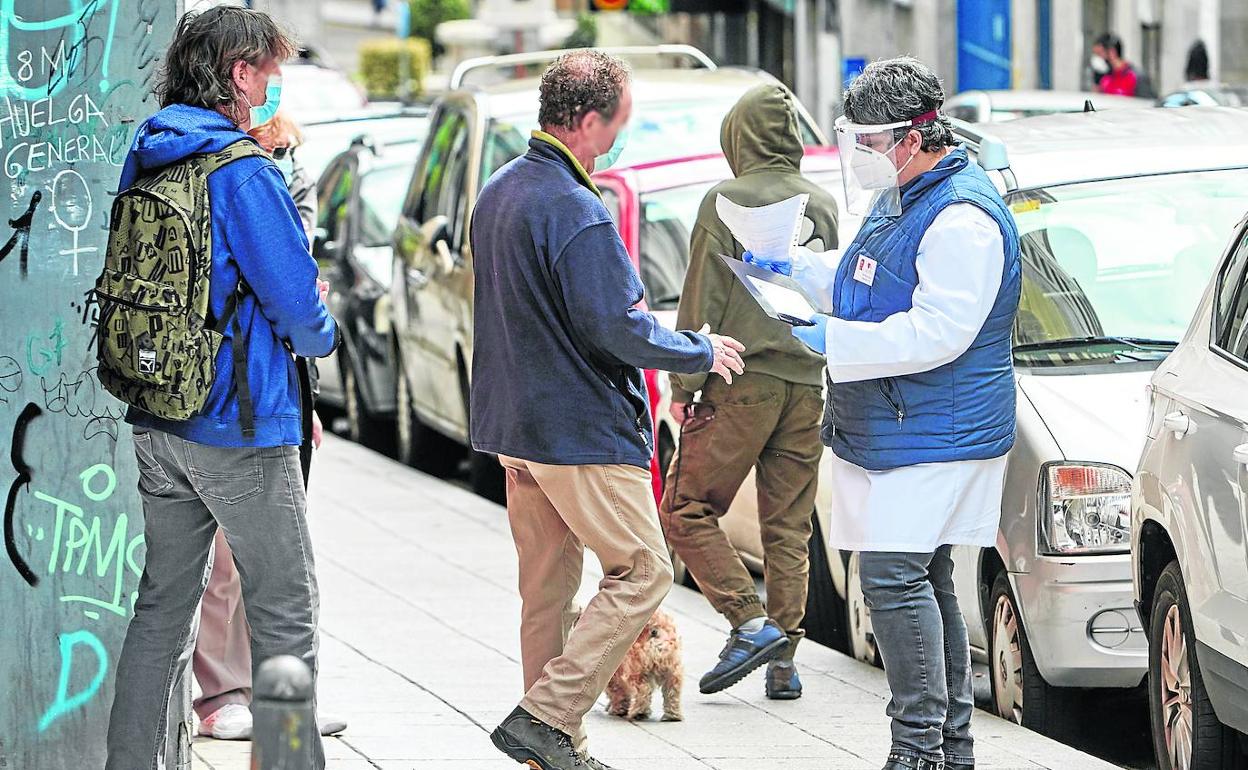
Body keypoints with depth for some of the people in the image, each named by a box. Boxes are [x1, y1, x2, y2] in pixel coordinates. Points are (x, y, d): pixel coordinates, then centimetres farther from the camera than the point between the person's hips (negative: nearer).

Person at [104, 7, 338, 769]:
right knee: (285, 615, 2)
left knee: (163, 606, 13)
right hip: (241, 426, -8)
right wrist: (322, 332, 7)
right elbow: (297, 300, -17)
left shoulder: (143, 162, 8)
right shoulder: (245, 173, -16)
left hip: (157, 422, 8)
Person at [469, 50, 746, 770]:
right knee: (643, 572, -1)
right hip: (581, 429, -10)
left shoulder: (499, 192, 10)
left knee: (548, 586, 14)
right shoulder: (578, 212, -21)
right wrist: (703, 352, -5)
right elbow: (616, 327, -20)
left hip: (516, 425, 10)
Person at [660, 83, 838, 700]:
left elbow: (702, 301, -8)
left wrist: (684, 383, -5)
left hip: (742, 381, -6)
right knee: (788, 527, 9)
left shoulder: (727, 200, -6)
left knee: (685, 511, 1)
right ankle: (784, 658, 7)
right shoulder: (824, 206, 11)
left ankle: (751, 622, -9)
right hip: (807, 385, 6)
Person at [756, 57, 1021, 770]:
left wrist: (832, 340, -25)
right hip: (882, 430, 10)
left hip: (936, 436, -10)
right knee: (924, 578, 13)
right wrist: (793, 268, 19)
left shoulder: (963, 217, -19)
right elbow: (861, 279, 32)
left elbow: (936, 331, -26)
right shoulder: (897, 198, 15)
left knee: (894, 575, -15)